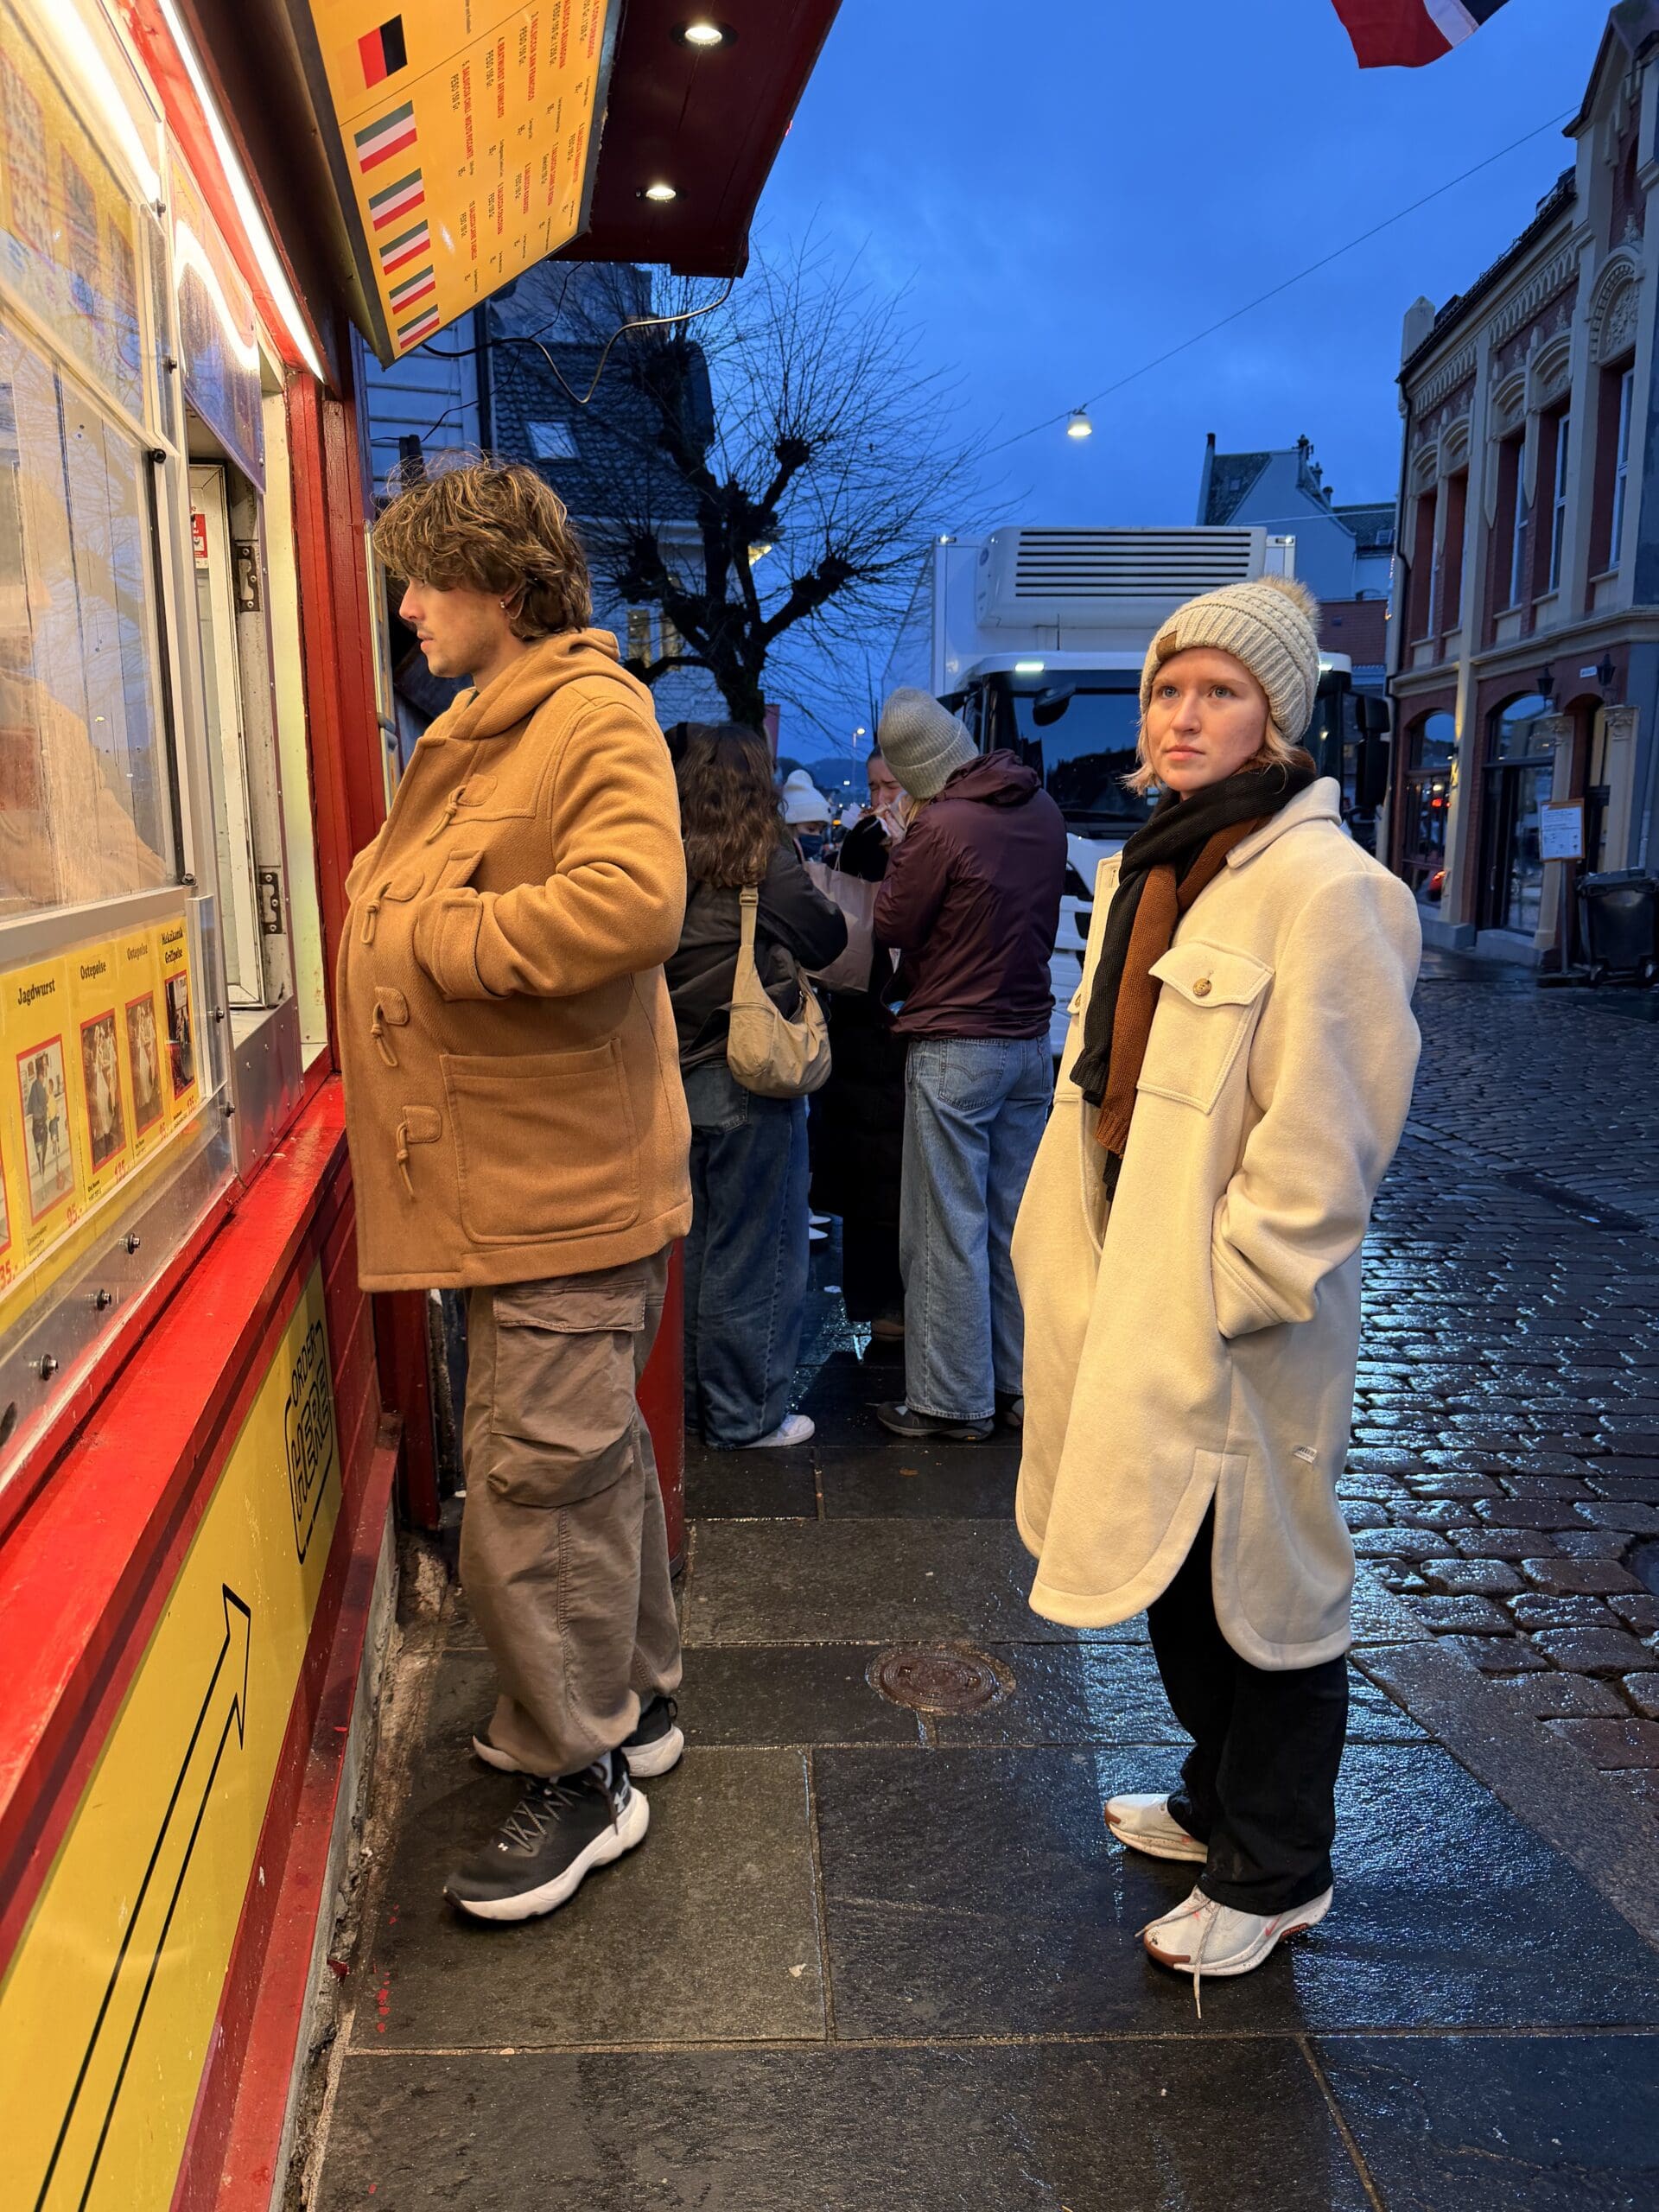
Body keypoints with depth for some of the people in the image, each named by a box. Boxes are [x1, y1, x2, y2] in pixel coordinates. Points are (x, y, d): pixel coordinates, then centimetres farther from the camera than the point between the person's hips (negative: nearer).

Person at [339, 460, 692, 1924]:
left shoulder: (596, 717, -13)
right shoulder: (483, 730, 18)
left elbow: (630, 905, -30)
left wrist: (422, 928, -20)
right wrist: (389, 906, 5)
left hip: (559, 1180, -10)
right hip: (514, 1174, 10)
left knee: (536, 1476, -2)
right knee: (588, 1452, 19)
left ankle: (580, 1775, 15)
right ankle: (632, 1701, 36)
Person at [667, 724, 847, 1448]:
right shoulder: (764, 860, -12)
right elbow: (828, 939, -2)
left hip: (680, 1080, 6)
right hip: (749, 1082, -6)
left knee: (694, 1246, 17)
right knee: (754, 1255, 4)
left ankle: (694, 1397, 29)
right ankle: (747, 1416, 13)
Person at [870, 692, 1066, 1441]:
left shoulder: (940, 826, -17)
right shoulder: (1041, 809, 5)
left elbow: (892, 926, -7)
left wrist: (901, 845, 5)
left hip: (955, 1049, -7)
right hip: (1031, 1038, 7)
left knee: (949, 1231, 2)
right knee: (1016, 1222, 14)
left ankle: (954, 1401, 10)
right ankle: (1023, 1385, 24)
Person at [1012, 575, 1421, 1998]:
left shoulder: (1324, 888, -17)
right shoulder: (1146, 873, 10)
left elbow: (1324, 1139, -20)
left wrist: (1228, 1294, -18)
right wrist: (1101, 1278, 12)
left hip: (1247, 1314, -8)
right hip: (1141, 1294, 9)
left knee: (1262, 1586, 7)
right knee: (1171, 1568, 21)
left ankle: (1275, 1876, 28)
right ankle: (1222, 1798, 44)